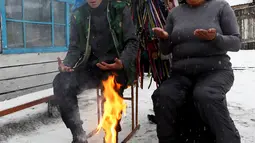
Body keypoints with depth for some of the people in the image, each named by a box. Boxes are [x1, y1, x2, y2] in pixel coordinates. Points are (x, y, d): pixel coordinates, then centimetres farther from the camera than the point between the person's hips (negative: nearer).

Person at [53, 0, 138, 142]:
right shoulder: (78, 15, 9)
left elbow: (132, 42, -1)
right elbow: (75, 47, 12)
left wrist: (122, 63, -22)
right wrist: (67, 64, -10)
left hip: (116, 67, -3)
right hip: (91, 67, 4)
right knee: (61, 82, -23)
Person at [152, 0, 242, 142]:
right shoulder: (175, 12, 13)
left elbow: (236, 43, 1)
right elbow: (166, 50, 15)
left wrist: (215, 38, -19)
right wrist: (164, 38, -8)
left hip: (215, 70, -2)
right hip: (182, 73, 3)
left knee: (205, 95, -35)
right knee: (163, 95, -27)